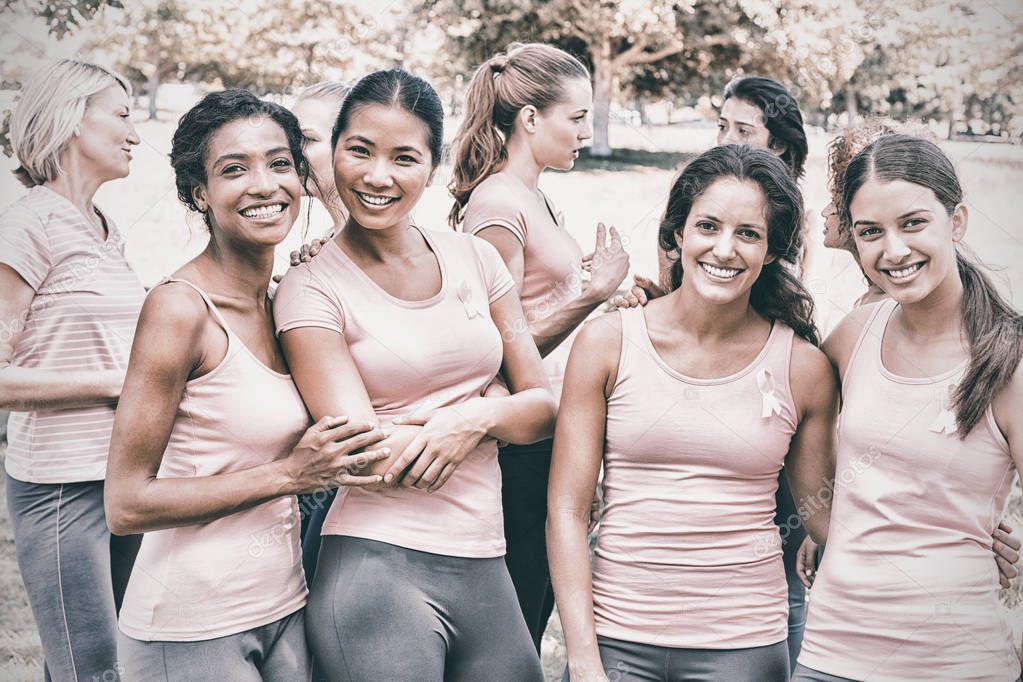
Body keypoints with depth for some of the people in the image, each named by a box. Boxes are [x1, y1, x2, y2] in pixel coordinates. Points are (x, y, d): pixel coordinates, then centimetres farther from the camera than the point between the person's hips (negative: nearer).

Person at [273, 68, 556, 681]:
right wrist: (500, 410, -5)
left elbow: (545, 407, 8)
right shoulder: (313, 289, -5)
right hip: (378, 569, -4)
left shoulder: (474, 258, 8)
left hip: (484, 570, 5)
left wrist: (477, 417, -13)